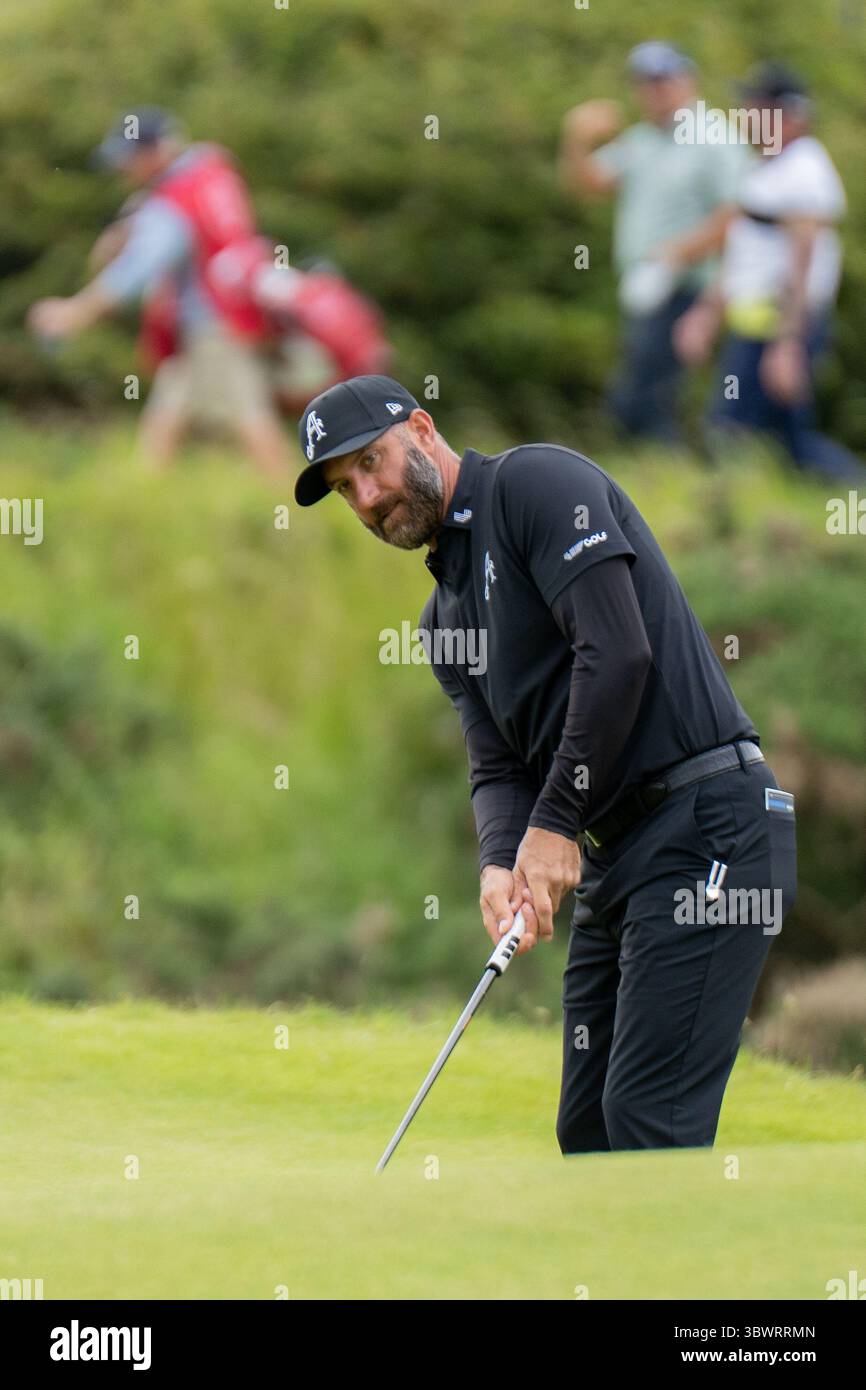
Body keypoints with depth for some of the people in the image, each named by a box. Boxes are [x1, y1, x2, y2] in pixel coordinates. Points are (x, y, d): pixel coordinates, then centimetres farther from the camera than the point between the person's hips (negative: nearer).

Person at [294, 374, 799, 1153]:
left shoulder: (535, 483, -6)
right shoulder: (446, 614, 21)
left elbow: (617, 652, -17)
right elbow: (498, 766, 14)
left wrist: (554, 824, -14)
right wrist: (500, 866, -9)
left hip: (705, 825, -10)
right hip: (611, 855, 10)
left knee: (646, 1116, -16)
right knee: (587, 1127, 8)